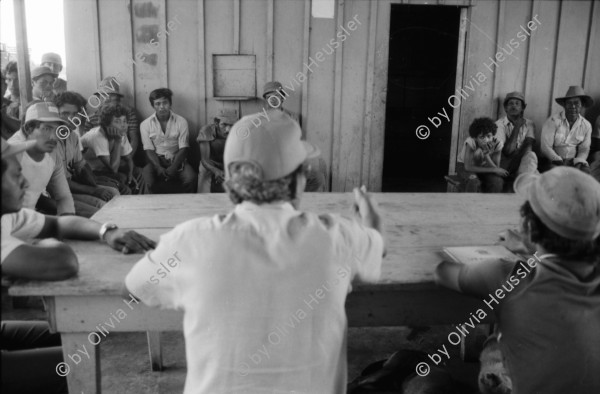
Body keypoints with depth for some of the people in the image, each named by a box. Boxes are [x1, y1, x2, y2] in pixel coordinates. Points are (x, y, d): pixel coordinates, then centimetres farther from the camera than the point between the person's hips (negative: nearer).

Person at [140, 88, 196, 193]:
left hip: (176, 160, 0)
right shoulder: (145, 124, 2)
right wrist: (159, 168, -20)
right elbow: (149, 150, -2)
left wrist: (173, 167, -19)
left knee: (191, 179, -30)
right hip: (156, 161, 0)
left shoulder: (181, 121, 1)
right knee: (148, 180, -31)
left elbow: (183, 148, -4)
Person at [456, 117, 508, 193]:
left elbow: (496, 168, -21)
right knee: (474, 180, -36)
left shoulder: (497, 144, -22)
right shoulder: (470, 142, -32)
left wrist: (486, 154, -38)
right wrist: (494, 170, -30)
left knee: (498, 182, -25)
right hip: (464, 166, -3)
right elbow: (468, 167, -31)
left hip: (483, 167, 3)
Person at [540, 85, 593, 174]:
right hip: (553, 160, -3)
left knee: (585, 172, -27)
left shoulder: (586, 125, 3)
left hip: (574, 161, 3)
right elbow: (546, 147, -12)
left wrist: (578, 163, -12)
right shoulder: (553, 120, -10)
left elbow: (584, 150, 8)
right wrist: (559, 162, -22)